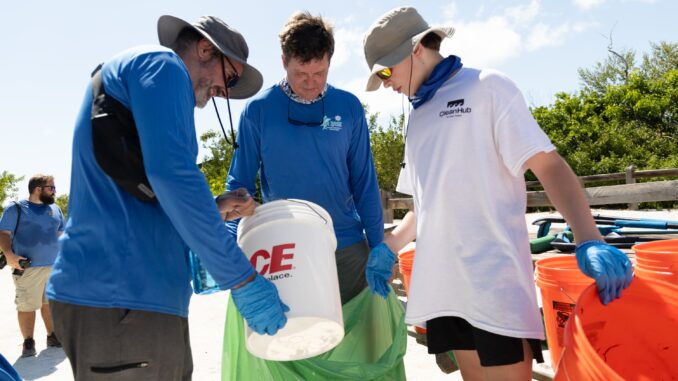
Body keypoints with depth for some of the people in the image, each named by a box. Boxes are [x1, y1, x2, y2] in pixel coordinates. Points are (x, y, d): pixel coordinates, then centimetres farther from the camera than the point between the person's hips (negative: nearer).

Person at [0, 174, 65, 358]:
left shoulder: (55, 209, 14)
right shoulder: (16, 208, -1)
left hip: (54, 266, 5)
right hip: (28, 268, -5)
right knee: (27, 306, -3)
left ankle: (52, 336, 21)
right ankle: (28, 342, 8)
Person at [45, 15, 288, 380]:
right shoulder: (163, 64, -3)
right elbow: (170, 173, -19)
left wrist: (213, 210, 14)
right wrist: (241, 279, -16)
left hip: (123, 290, 10)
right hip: (122, 293, -10)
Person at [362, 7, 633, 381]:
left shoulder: (487, 88, 0)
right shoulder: (416, 118, 18)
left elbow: (547, 164, -8)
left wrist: (589, 240, -21)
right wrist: (389, 246, 9)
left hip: (496, 278, -6)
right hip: (442, 281, 6)